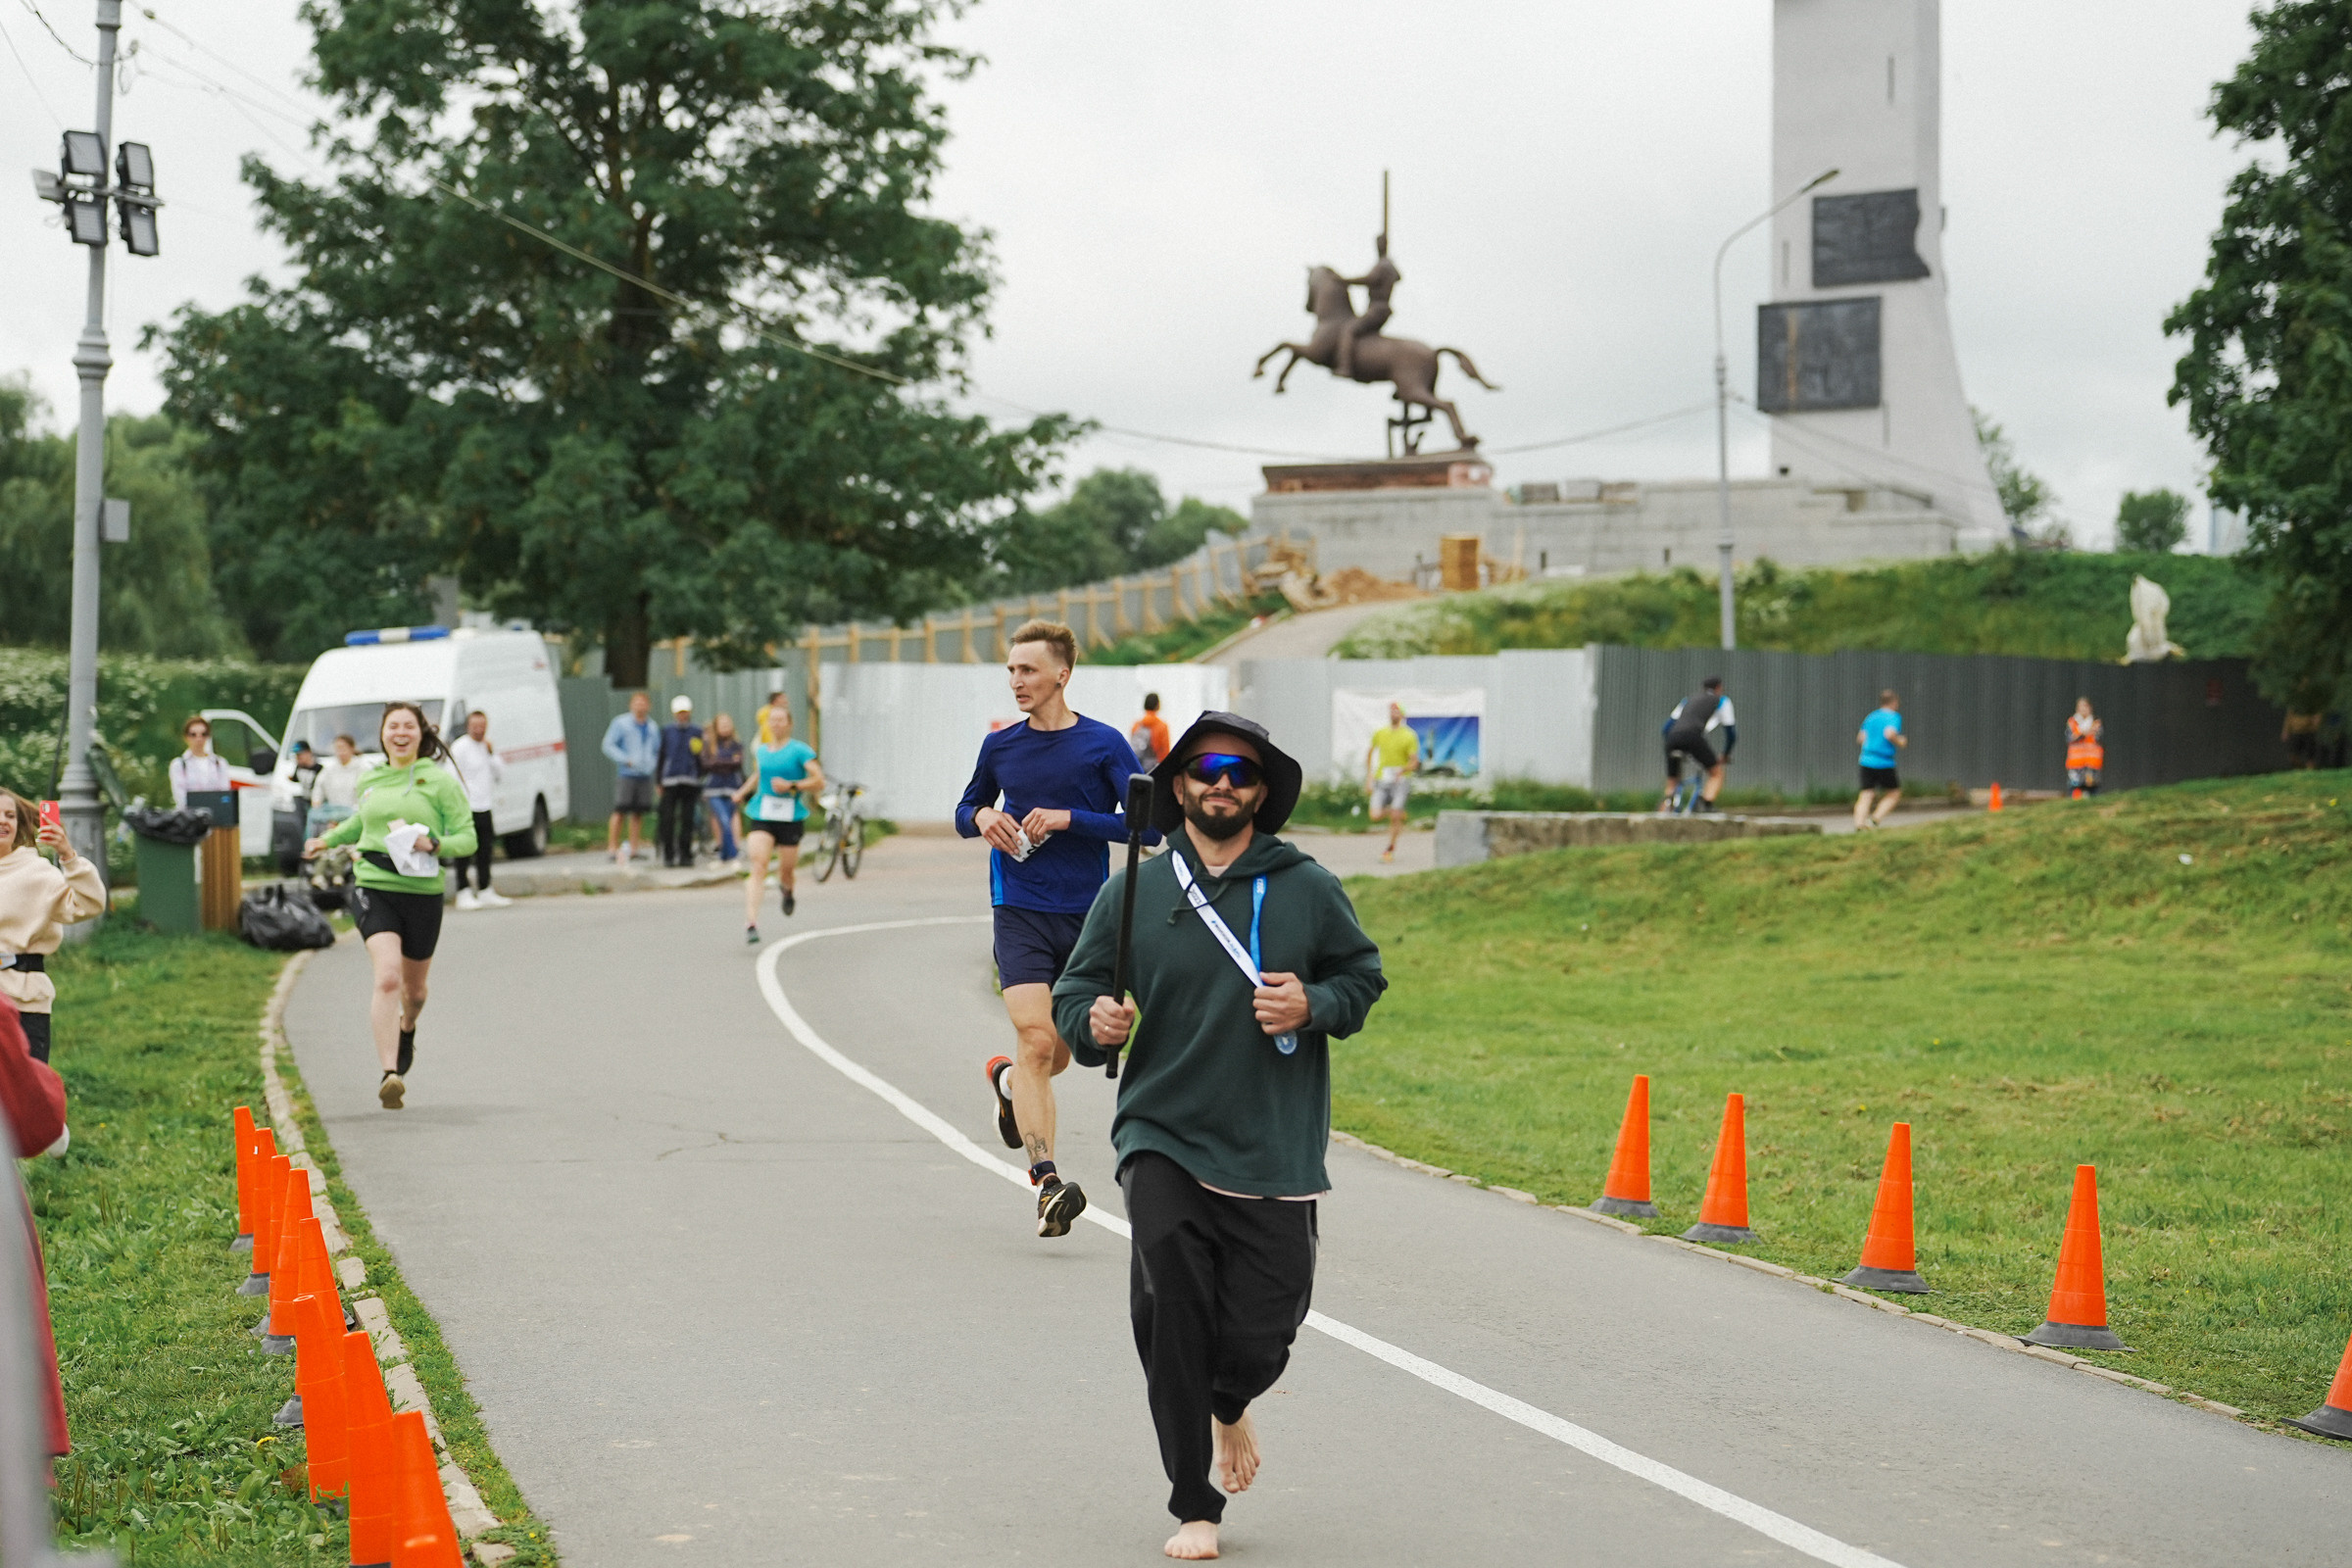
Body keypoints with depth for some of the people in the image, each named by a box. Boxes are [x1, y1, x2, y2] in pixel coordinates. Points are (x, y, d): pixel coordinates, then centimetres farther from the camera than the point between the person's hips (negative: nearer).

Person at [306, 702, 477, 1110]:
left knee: (413, 986, 16)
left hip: (422, 891, -1)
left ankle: (407, 1028, 54)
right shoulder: (370, 780, 10)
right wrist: (330, 839, 34)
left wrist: (432, 844, -21)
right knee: (387, 977, -20)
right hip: (373, 888, 1)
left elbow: (467, 839, -4)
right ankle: (389, 1075, -25)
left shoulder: (440, 781, -2)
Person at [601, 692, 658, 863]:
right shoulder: (621, 723, 1)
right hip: (626, 774, -5)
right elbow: (608, 745, -4)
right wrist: (626, 760, -15)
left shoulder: (652, 727, 16)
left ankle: (632, 849, 9)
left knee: (638, 812, 4)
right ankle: (612, 848, -9)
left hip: (645, 776, 5)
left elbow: (657, 750, 27)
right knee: (620, 811, -10)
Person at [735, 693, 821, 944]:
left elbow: (819, 782, -9)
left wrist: (791, 786, -20)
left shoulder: (800, 751, -3)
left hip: (791, 818, -2)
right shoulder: (761, 751, 13)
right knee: (758, 868, -16)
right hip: (760, 817, 2)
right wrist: (743, 791, 27)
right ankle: (751, 924, -25)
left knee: (786, 871, 8)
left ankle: (786, 890, 48)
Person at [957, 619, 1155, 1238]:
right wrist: (981, 817, -2)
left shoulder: (1104, 744, -3)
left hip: (1085, 916, 0)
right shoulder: (1000, 746, 6)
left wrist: (1068, 819, -15)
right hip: (1020, 914, 0)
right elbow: (966, 810, 22)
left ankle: (1005, 1078, 47)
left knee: (1056, 1056, 12)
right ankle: (1047, 1181, -19)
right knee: (1036, 1043, -16)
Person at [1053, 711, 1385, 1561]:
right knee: (1169, 1322, -11)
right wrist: (1095, 1021, -14)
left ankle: (1230, 1406, 41)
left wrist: (1315, 1005, -9)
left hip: (1273, 1153, 0)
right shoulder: (1133, 893, 4)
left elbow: (1364, 975, 12)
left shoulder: (1308, 890, 3)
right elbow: (1073, 990, 9)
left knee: (1261, 1335, 2)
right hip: (1162, 1144, 0)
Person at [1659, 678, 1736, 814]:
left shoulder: (1687, 701, 36)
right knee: (1717, 774, 13)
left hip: (1673, 737, 4)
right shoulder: (1722, 701, 25)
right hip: (1694, 736, -4)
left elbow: (1667, 727, 30)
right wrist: (1725, 756, 39)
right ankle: (1707, 806, -11)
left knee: (1672, 783, 18)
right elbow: (1731, 732, 25)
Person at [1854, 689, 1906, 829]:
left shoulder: (1871, 717, 14)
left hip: (1866, 760, 5)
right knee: (1894, 792, 13)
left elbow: (1860, 738, 14)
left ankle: (1859, 823, -13)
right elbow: (1890, 734, -23)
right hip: (1884, 763, -5)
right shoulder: (1894, 717, -6)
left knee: (1866, 794, 4)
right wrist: (1900, 742, -5)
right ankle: (1877, 818, -1)